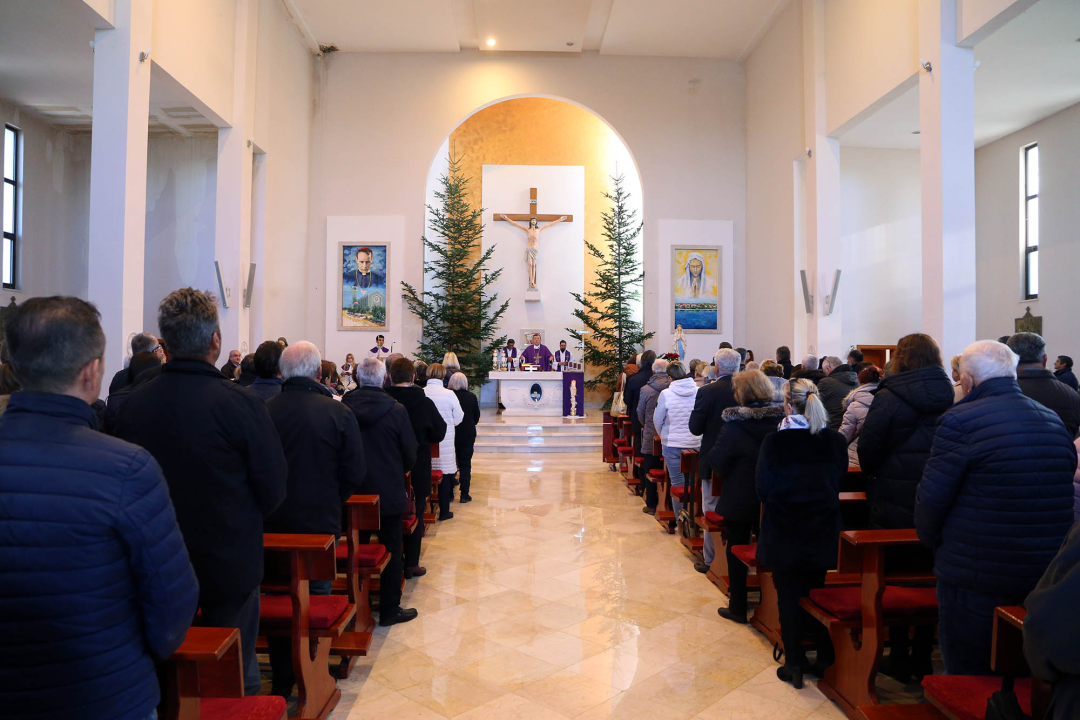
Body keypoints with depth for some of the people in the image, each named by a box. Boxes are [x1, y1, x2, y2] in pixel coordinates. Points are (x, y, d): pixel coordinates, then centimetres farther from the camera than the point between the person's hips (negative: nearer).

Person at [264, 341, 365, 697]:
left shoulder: (261, 411, -11)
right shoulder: (339, 414, -13)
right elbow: (353, 476, -7)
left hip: (272, 524, 2)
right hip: (320, 523, -1)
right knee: (314, 599, 12)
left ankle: (281, 679, 27)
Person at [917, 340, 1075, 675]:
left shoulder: (959, 421, -16)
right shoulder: (1055, 421, 7)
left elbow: (931, 500, -16)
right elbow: (1066, 493, 13)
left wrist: (933, 542, 3)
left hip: (976, 580, -7)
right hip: (1046, 578, 7)